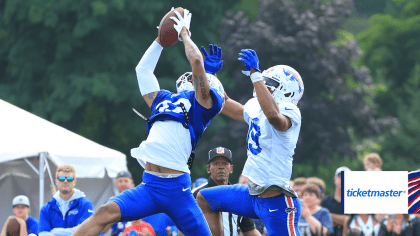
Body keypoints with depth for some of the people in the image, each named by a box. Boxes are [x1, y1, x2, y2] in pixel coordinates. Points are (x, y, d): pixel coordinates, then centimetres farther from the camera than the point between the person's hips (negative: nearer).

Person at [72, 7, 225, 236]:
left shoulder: (201, 103, 8)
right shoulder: (163, 100, 24)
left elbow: (196, 61, -4)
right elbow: (143, 69, 38)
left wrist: (184, 33, 12)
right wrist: (162, 38, 40)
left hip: (176, 189, -4)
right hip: (149, 186, 4)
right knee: (106, 212, -16)